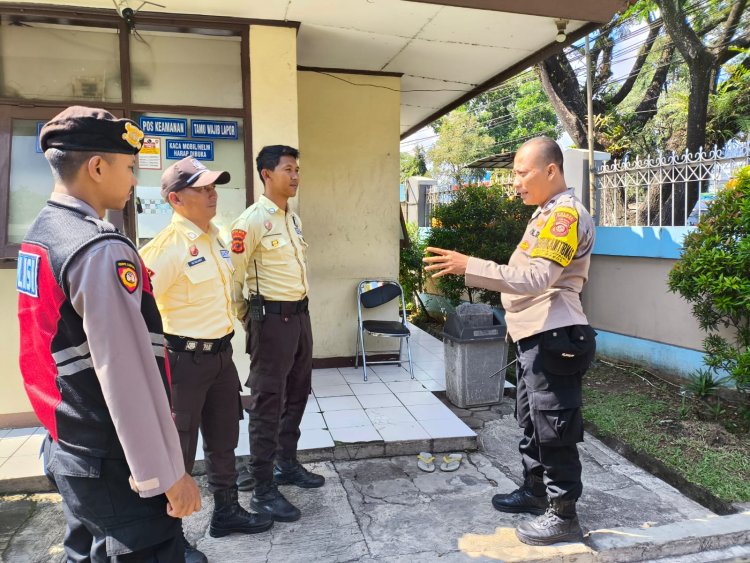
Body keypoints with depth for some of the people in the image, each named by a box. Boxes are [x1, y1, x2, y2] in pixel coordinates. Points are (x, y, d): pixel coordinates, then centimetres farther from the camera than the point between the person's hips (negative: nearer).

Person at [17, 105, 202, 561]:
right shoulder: (101, 250, -23)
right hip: (114, 462, -9)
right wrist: (166, 474, -19)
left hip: (67, 448, 9)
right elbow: (127, 375, -25)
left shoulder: (40, 234, 7)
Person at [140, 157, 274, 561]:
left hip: (221, 354, 8)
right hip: (186, 360, -8)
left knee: (223, 440, 21)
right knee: (178, 451, 6)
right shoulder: (168, 247, -21)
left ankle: (226, 511, 40)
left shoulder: (215, 235, 7)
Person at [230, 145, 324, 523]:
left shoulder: (293, 218, 12)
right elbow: (234, 278, -11)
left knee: (296, 395, 17)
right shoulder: (251, 221, -14)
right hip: (272, 318, -8)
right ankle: (263, 490, 10)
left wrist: (300, 312, 18)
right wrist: (248, 324, -2)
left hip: (300, 314, 9)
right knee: (267, 402, -1)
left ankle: (287, 465, 34)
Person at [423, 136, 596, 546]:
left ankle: (563, 515, 13)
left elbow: (537, 278, -27)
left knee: (554, 429, 0)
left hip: (553, 339, -10)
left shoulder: (566, 213, -15)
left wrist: (470, 266, -29)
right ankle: (535, 490, 35)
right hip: (535, 337, 11)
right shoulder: (547, 213, 18)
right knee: (531, 423, 20)